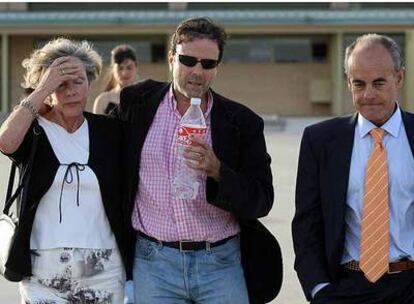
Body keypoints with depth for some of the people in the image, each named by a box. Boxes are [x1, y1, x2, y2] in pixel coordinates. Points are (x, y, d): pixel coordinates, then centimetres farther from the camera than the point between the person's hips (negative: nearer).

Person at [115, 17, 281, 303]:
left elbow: (262, 202, -4)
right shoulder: (138, 103, 2)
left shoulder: (242, 122, -1)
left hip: (221, 262, 0)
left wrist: (216, 171, -20)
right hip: (153, 262, 1)